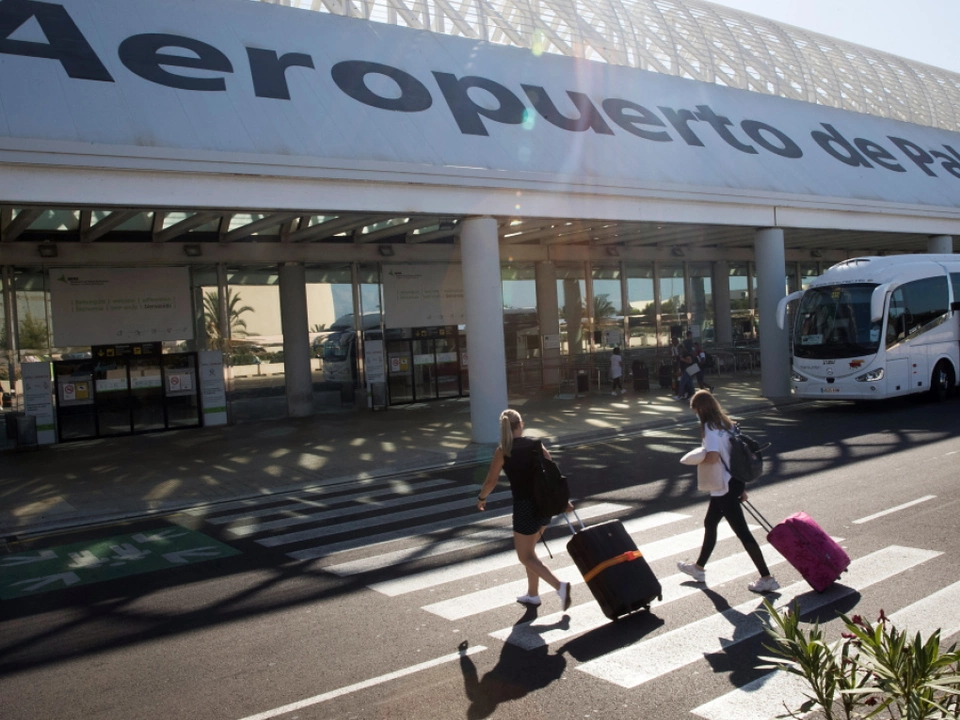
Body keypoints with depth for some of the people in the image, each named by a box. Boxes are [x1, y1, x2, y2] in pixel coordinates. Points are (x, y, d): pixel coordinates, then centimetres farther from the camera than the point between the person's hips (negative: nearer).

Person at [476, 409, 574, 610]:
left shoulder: (503, 451, -9)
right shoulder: (537, 445, 3)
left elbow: (491, 482, -6)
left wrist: (481, 498, 13)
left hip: (525, 506, -6)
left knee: (526, 557, 6)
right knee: (529, 550, 24)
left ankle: (560, 586, -10)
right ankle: (533, 594, 31)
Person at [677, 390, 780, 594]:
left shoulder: (710, 428, -17)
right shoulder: (726, 424, 10)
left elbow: (713, 456, -32)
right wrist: (742, 488, 18)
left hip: (725, 488, -10)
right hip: (734, 483, 10)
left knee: (742, 532, -3)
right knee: (710, 523, 22)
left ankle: (767, 579, 2)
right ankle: (699, 568, 36)